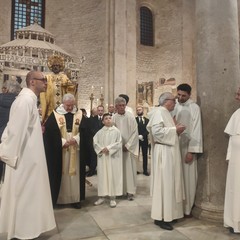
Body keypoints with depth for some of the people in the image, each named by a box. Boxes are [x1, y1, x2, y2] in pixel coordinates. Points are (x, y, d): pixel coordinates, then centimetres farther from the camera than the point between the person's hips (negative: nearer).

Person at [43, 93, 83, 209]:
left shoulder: (79, 114, 6)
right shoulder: (54, 115, -1)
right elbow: (50, 132, -7)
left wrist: (75, 139, -16)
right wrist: (63, 142, -14)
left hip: (75, 149, 2)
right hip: (58, 150, -2)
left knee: (74, 173, 5)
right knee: (59, 174, 4)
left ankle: (75, 198, 15)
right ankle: (57, 198, 17)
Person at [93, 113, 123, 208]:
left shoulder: (116, 131, -1)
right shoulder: (100, 132, 6)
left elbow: (119, 143, -8)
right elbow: (95, 142, 2)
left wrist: (108, 148, -16)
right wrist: (102, 149, -13)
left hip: (113, 156, -2)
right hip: (102, 156, 3)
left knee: (113, 176, 1)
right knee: (102, 175, 7)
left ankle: (112, 198, 10)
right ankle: (101, 196, 18)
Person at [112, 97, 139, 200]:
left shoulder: (130, 116, -5)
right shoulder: (114, 118, 0)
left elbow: (135, 132, -6)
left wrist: (127, 145, -10)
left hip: (129, 147, -2)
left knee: (129, 168, 1)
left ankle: (130, 191, 10)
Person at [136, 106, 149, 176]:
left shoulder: (147, 120, 9)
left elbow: (148, 130, -1)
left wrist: (142, 136, -15)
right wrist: (138, 136, -17)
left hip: (144, 140, 2)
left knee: (145, 155, 5)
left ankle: (145, 170, 11)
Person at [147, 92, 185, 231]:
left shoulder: (166, 113, 18)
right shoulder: (159, 112, -11)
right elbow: (157, 131, -24)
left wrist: (176, 130, 6)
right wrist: (175, 129, -16)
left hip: (170, 151, 10)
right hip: (164, 152, -10)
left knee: (169, 182, 13)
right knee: (164, 183, -6)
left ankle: (167, 213, 24)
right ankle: (160, 217, 4)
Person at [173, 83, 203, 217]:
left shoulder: (194, 108, -8)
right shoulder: (175, 107, 7)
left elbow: (196, 131, -11)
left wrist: (191, 151, -15)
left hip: (187, 147, -4)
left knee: (188, 178, 4)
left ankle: (187, 208, 17)